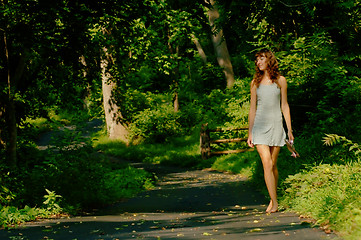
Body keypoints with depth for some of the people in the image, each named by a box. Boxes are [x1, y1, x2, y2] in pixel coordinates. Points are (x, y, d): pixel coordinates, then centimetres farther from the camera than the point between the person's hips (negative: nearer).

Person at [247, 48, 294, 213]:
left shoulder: (280, 80, 5)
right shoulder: (256, 82, 8)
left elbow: (284, 106, 8)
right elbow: (252, 108, 10)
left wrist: (289, 129, 4)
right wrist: (250, 133, 6)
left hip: (276, 125, 0)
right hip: (260, 126, 0)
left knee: (273, 164, 4)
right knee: (267, 164, -11)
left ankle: (273, 199, 21)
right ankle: (274, 203, -9)